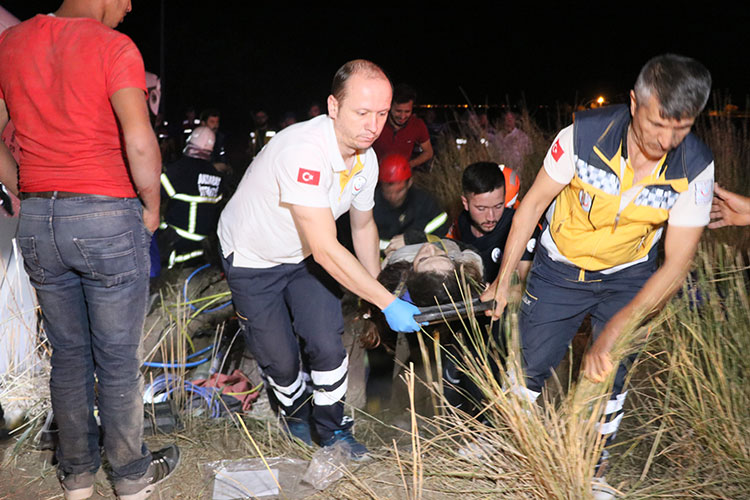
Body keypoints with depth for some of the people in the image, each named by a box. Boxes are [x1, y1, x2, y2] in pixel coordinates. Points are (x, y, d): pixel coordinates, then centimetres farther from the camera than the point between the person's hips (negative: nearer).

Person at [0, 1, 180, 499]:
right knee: (117, 361, 8)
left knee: (67, 355, 18)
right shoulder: (114, 46, -10)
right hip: (107, 217, -5)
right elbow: (139, 142, -22)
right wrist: (152, 205, -8)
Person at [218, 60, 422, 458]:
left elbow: (363, 225, 8)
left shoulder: (366, 158, -11)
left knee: (327, 344, -7)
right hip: (251, 259, -5)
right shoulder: (304, 152, -37)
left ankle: (332, 429, 18)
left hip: (304, 257, 5)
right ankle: (296, 411, 37)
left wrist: (375, 291, 12)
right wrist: (387, 302, -33)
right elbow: (326, 251, -38)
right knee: (280, 359, 3)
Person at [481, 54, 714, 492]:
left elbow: (675, 266, -19)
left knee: (610, 377, 1)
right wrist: (504, 279, -7)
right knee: (529, 367, 2)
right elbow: (534, 202, -12)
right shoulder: (585, 134, -26)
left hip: (629, 278, 1)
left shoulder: (696, 167, -22)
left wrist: (612, 334, -28)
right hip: (560, 269, 0)